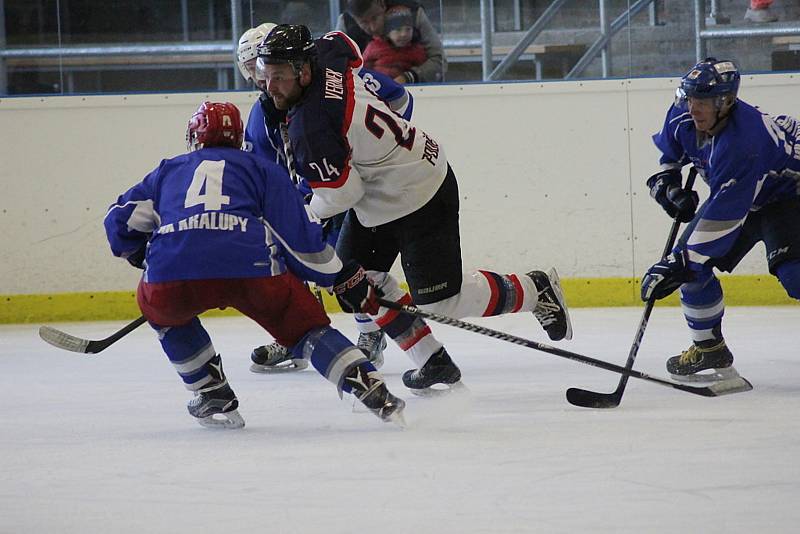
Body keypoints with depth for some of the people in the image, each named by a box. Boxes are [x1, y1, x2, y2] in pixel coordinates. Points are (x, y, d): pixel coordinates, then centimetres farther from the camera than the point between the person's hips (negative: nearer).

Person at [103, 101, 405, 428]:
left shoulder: (168, 171, 33)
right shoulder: (262, 169, 27)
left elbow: (120, 221, 30)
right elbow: (300, 234, 18)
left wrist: (139, 254, 50)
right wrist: (343, 277, 28)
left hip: (171, 278, 1)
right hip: (251, 269, -1)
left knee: (162, 311, 35)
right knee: (305, 325, 18)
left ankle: (212, 395, 27)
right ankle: (368, 385, -3)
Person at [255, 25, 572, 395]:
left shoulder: (308, 126, -30)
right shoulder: (326, 52, -7)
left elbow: (342, 193, -25)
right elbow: (344, 43, 19)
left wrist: (308, 215, -4)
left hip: (419, 198, -10)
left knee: (441, 303, -2)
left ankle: (535, 290, 20)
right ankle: (433, 363, 16)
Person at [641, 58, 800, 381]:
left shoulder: (742, 142, -41)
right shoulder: (682, 118, -16)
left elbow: (722, 219, -41)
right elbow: (667, 148, 11)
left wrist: (680, 264, -41)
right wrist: (666, 179, -7)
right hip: (732, 194, 8)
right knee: (692, 266, -3)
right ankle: (710, 351, 13)